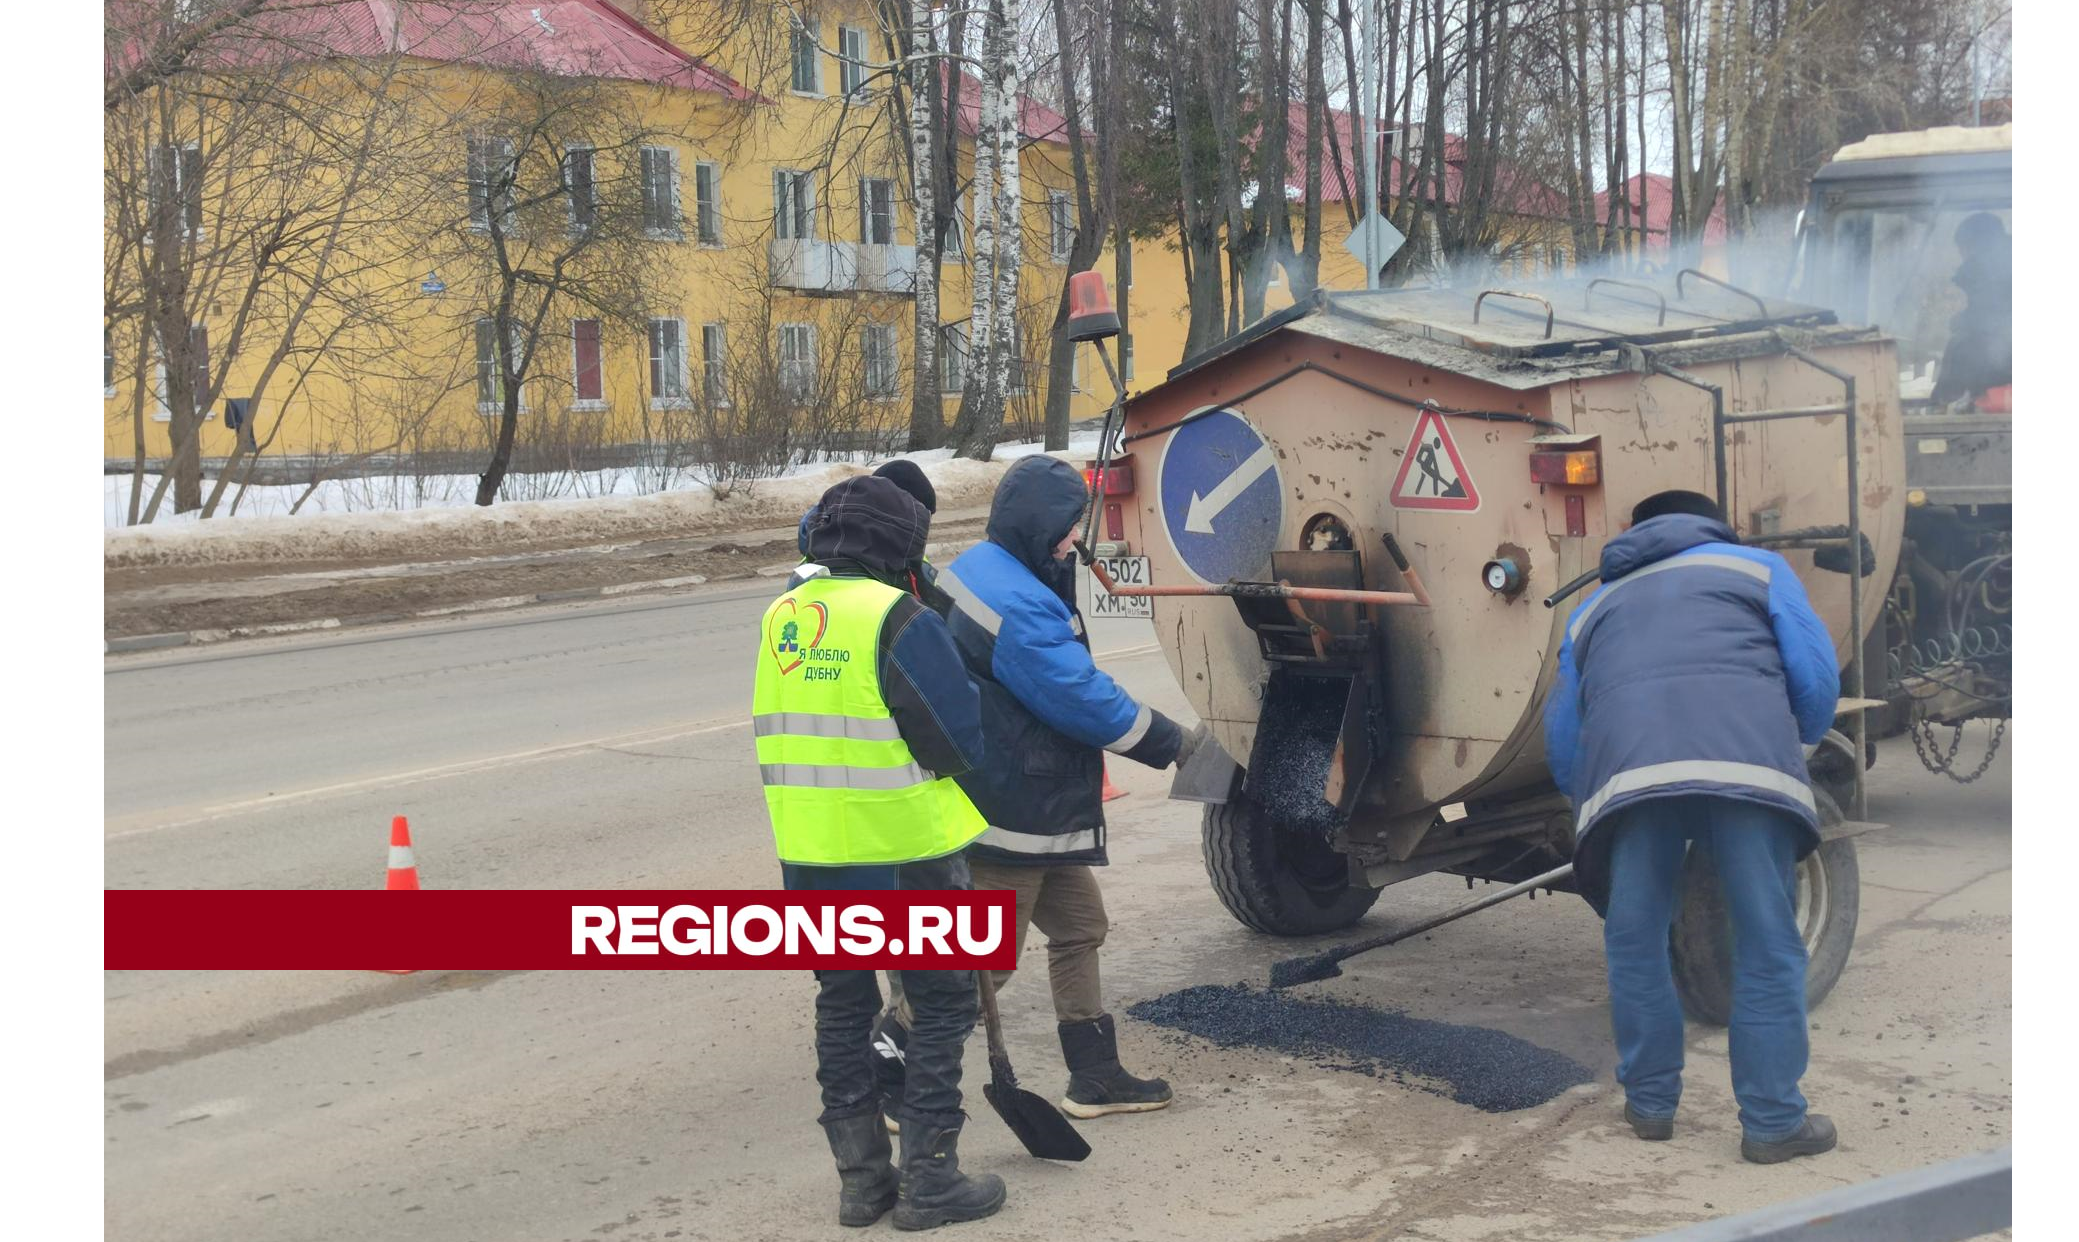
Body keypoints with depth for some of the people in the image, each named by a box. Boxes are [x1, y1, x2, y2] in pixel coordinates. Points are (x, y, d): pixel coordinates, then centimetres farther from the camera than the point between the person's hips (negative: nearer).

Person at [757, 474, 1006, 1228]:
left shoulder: (782, 618, 5)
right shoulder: (899, 621, -16)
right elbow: (962, 741, -13)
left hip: (808, 855, 6)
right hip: (905, 853, -6)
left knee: (842, 1008, 17)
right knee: (940, 1006, 9)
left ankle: (860, 1179, 22)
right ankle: (929, 1179, 11)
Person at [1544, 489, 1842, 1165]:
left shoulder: (1593, 608, 34)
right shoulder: (1757, 567, 28)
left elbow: (1561, 740, 30)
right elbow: (1817, 676, 16)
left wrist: (1596, 797, 44)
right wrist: (1798, 746, 35)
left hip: (1627, 767, 2)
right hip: (1747, 760, -2)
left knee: (1635, 943, 15)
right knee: (1768, 946, 6)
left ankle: (1650, 1103, 23)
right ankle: (1773, 1121, 9)